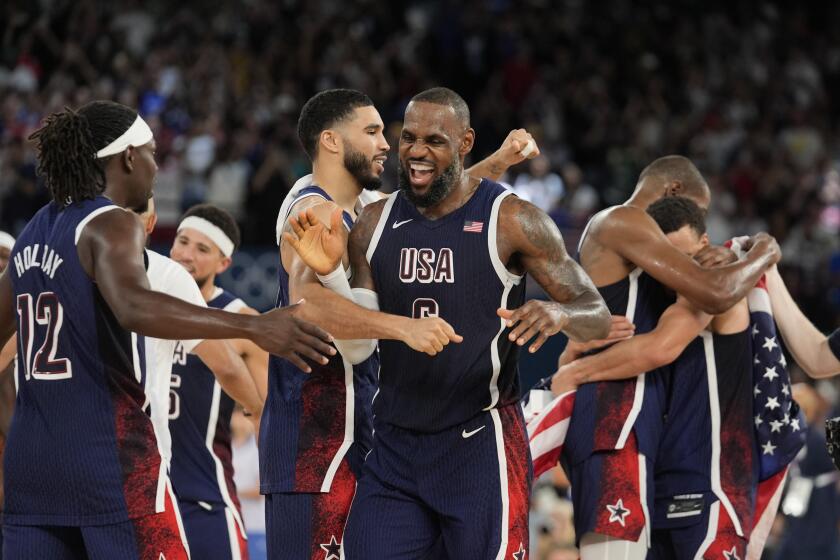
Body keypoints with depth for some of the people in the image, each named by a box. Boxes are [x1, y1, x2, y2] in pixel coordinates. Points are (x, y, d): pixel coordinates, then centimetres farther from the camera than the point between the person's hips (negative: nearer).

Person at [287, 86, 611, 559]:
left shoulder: (511, 221, -7)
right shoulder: (375, 224, 6)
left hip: (481, 447, -4)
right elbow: (360, 343, 6)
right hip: (396, 446, 5)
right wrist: (329, 273, -11)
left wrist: (559, 314, -30)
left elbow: (598, 318, -7)